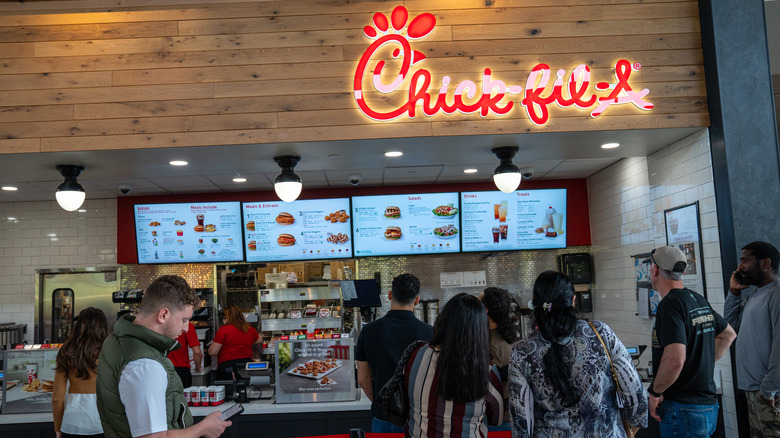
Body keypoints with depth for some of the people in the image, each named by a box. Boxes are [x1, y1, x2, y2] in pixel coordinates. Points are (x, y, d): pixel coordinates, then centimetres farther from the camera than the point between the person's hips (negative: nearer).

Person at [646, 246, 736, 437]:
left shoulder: (670, 304, -18)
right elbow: (728, 334, 27)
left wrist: (655, 392, -15)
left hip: (682, 410, -9)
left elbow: (675, 359, -29)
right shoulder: (699, 300, 9)